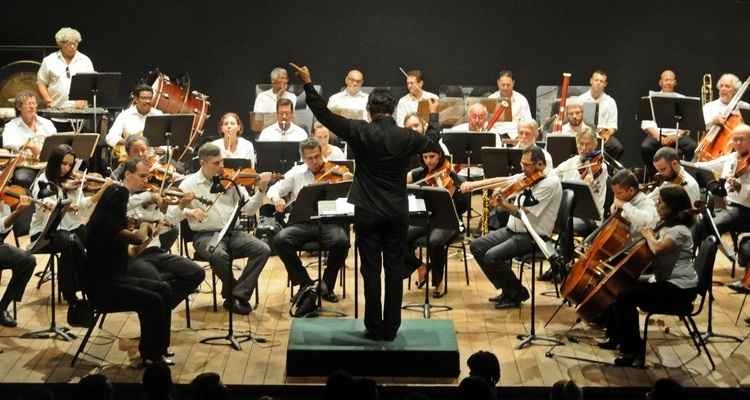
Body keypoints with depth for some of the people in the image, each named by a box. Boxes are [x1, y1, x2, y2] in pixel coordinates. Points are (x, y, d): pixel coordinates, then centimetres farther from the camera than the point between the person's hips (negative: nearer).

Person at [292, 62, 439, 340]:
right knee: (394, 269, 8)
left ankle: (374, 327, 8)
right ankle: (391, 328, 10)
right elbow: (430, 140, 18)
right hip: (397, 213, 1)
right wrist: (434, 116, 38)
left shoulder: (361, 133, -10)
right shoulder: (406, 137, -4)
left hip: (368, 213, -1)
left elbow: (325, 115, -6)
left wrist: (308, 84, 2)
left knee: (371, 270, 5)